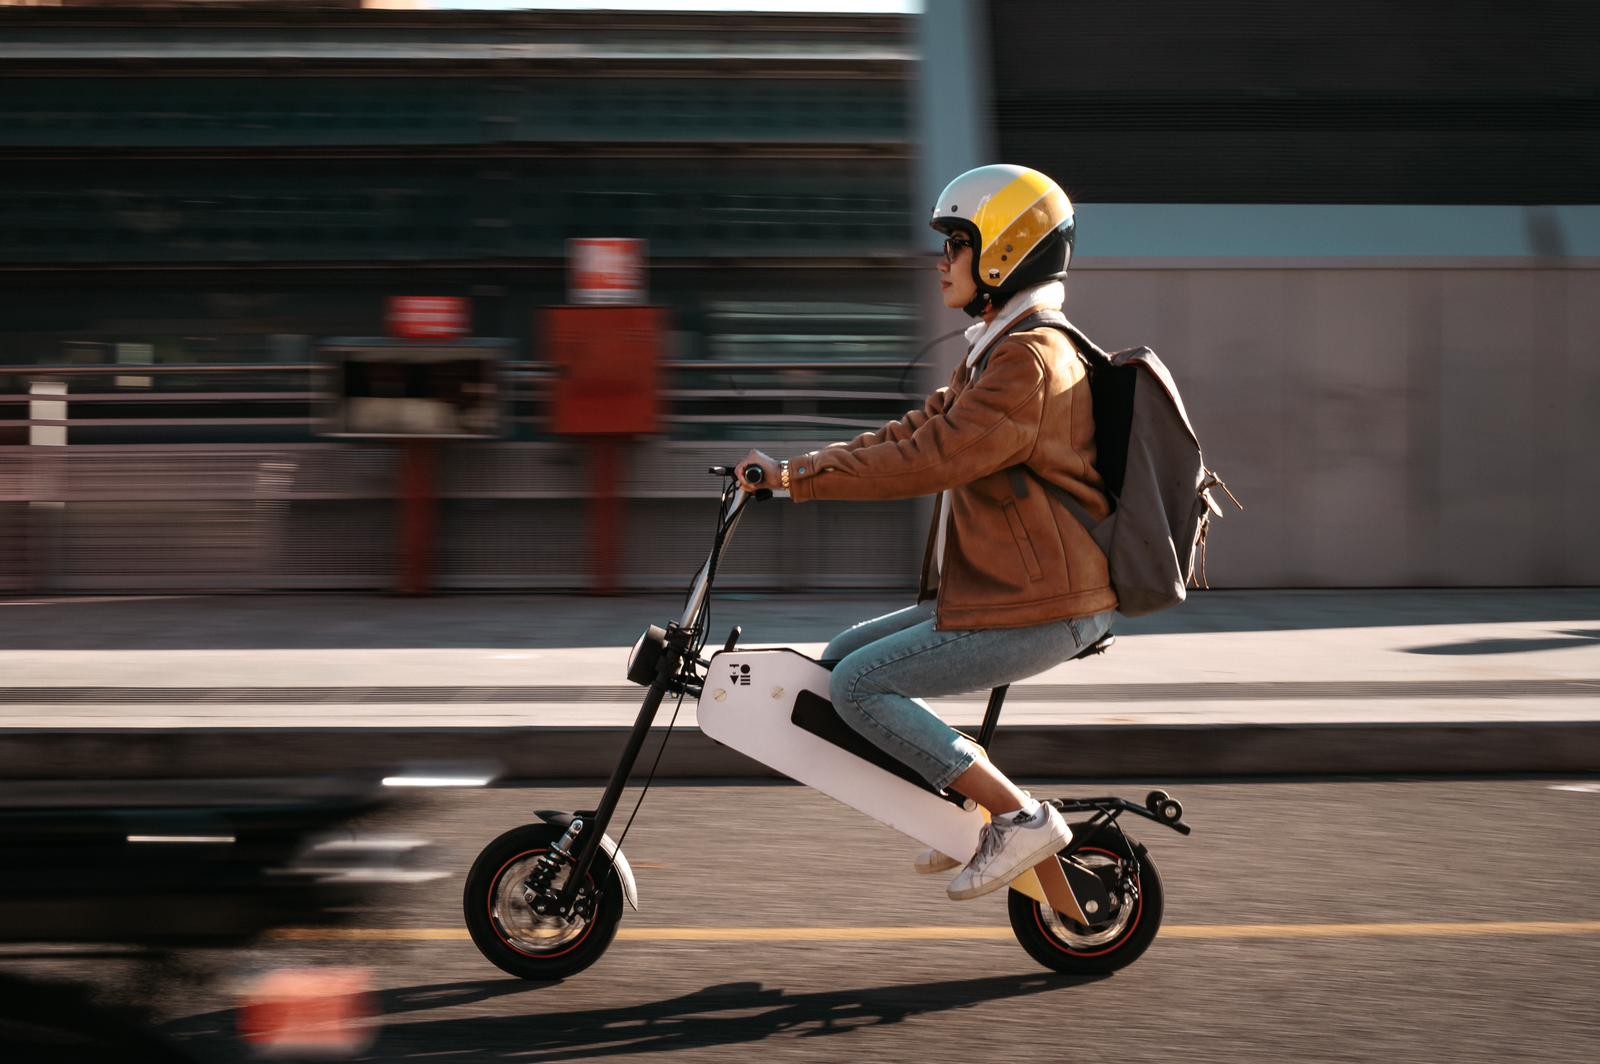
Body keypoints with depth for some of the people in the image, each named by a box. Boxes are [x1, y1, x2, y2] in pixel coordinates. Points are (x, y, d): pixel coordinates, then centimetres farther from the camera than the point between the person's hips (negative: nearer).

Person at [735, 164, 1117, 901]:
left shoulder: (1029, 362, -17)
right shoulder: (999, 352, 17)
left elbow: (931, 459, -25)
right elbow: (915, 431, 16)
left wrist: (798, 479, -20)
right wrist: (791, 465, 6)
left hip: (1038, 611, -11)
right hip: (991, 593, 11)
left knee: (859, 685, -15)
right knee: (844, 656, 12)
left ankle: (1020, 818, -11)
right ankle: (971, 813, 15)